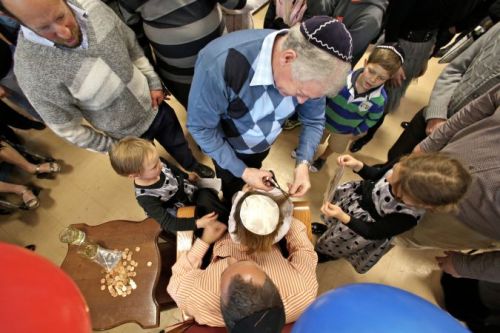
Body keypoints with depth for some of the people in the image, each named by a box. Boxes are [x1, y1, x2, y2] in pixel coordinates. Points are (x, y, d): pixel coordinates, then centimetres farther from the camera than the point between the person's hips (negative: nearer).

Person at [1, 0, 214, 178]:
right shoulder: (33, 71, -28)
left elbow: (133, 48, -1)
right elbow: (67, 127, -17)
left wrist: (154, 83, -3)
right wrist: (112, 148, -9)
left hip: (154, 106, 4)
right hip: (129, 135, -4)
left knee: (178, 143, 27)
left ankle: (193, 166, 57)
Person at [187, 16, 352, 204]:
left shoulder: (310, 70, -26)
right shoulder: (219, 65, -41)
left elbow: (314, 120, -10)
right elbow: (200, 127, -27)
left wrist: (303, 163, -25)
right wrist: (241, 171, -25)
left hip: (263, 143, 4)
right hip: (226, 148, -3)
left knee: (254, 173, 32)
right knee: (233, 185, 24)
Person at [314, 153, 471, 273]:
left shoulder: (406, 217, -40)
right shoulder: (409, 175, -30)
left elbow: (371, 232, -26)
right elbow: (377, 175, -9)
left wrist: (343, 217, -39)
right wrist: (358, 166, -27)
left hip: (366, 221, -5)